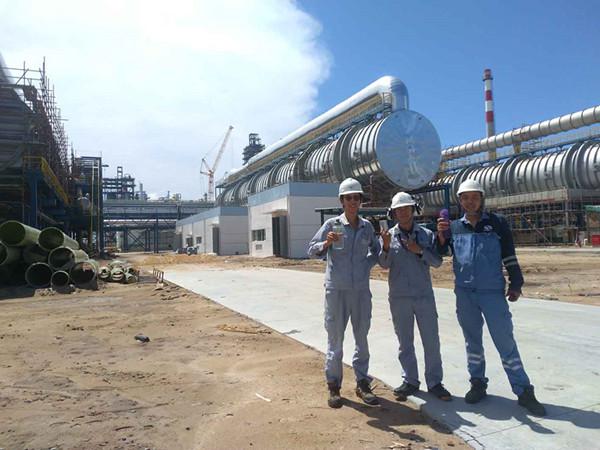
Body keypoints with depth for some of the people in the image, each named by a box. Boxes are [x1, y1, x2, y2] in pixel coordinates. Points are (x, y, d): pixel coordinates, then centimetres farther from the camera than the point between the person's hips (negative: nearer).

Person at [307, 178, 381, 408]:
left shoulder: (367, 226, 5)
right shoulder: (332, 224, -4)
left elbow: (376, 250, 20)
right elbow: (312, 250, -4)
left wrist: (367, 265, 3)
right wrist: (326, 244, -23)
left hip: (361, 290, 3)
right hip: (336, 290, -3)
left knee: (362, 338, 11)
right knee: (335, 338, 5)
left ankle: (362, 383, 25)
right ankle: (333, 385, 18)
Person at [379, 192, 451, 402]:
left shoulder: (426, 234, 3)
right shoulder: (389, 235, 2)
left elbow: (437, 262, -2)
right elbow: (384, 264, -6)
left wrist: (420, 251, -17)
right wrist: (386, 247, -25)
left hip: (424, 296, 0)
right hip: (399, 298, 0)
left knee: (431, 341, 5)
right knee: (405, 342, 10)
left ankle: (434, 382, 17)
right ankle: (410, 381, 22)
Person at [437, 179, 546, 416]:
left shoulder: (497, 222, 2)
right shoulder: (454, 227, 7)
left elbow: (509, 255, 4)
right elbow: (439, 252, 3)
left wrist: (515, 284, 3)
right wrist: (441, 234, -15)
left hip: (493, 291, -2)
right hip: (464, 292, 3)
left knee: (505, 341, -1)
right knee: (472, 340, 13)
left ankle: (523, 391, 10)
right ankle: (478, 383, 26)